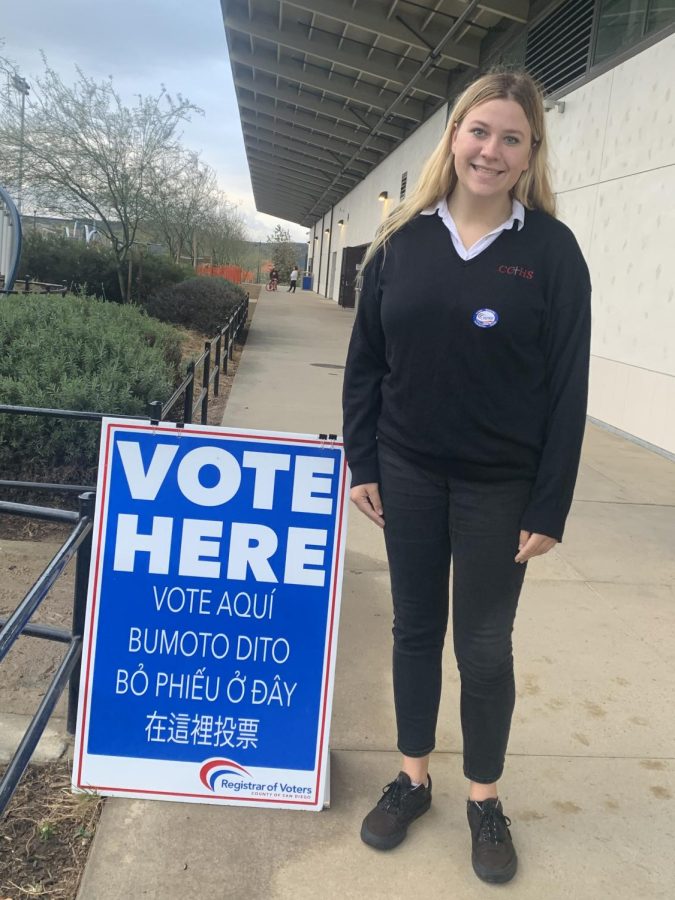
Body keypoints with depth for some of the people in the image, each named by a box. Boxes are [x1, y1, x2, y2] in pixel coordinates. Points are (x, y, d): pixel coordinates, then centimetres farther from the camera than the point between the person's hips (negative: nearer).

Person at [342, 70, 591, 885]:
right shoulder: (401, 238, 0)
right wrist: (361, 463, 1)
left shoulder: (552, 250, -6)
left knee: (484, 644, 9)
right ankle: (412, 778, 33)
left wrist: (550, 507, -9)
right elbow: (364, 360, 5)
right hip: (409, 472, 3)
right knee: (415, 628, 14)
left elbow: (567, 389, -7)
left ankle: (484, 799, 30)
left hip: (500, 486, -2)